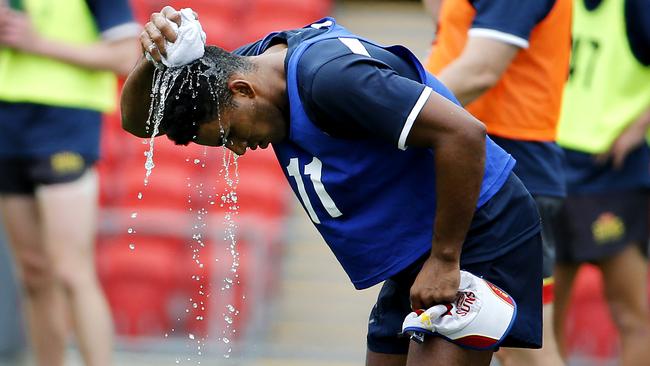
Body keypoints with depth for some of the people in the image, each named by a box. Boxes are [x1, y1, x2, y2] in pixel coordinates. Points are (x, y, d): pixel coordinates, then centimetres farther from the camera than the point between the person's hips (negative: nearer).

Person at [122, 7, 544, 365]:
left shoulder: (328, 75, -26)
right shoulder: (261, 56, 2)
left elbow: (463, 134, -30)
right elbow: (139, 121, 7)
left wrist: (444, 259, -25)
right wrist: (153, 58, -15)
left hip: (476, 234, -10)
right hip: (413, 254, 10)